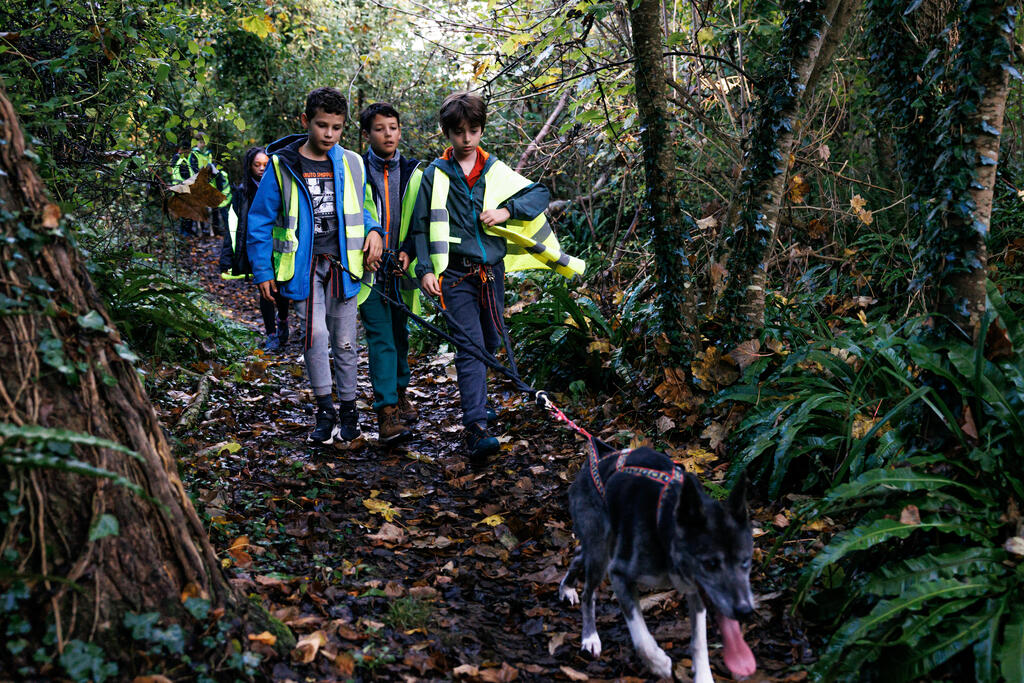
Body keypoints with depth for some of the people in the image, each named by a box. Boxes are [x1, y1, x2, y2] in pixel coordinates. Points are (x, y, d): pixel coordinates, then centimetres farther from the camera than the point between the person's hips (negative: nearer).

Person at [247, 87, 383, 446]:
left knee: (344, 342, 8)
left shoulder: (351, 164, 6)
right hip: (304, 266, -2)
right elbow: (260, 220, 3)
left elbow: (362, 207, 21)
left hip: (343, 265, 2)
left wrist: (373, 230, -1)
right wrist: (263, 271, 0)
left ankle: (348, 410, 23)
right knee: (315, 336, -14)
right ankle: (324, 409, 4)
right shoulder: (281, 166, -2)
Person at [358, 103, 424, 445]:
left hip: (400, 269, 4)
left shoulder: (412, 174, 8)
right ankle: (386, 411, -13)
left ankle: (400, 392, 35)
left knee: (399, 335, 16)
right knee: (380, 338, -11)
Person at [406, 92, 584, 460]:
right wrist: (425, 268, -7)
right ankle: (476, 428, -18)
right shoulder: (435, 175, 2)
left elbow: (540, 194, 8)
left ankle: (475, 400, 40)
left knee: (490, 342, 15)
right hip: (456, 274, -4)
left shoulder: (496, 172, 8)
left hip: (493, 271, 4)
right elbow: (420, 226, 4)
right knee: (470, 346, -14)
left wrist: (508, 211, -8)